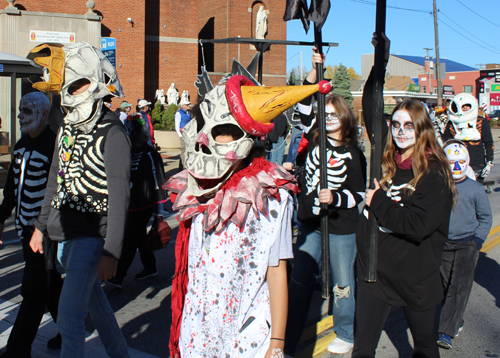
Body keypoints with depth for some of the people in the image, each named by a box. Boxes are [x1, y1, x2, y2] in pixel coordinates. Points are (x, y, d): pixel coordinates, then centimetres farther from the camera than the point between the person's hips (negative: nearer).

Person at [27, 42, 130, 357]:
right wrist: (42, 225, 24)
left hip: (90, 235, -8)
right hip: (65, 234, 8)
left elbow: (119, 196, -19)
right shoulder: (68, 127, 9)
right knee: (94, 299, 20)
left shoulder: (112, 133, -16)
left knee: (69, 317, -9)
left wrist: (111, 253, -21)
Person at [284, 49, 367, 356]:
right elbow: (304, 108, 6)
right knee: (300, 281, 6)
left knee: (342, 283, 10)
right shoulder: (316, 140, 2)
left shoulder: (353, 154, -8)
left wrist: (336, 198, -24)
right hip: (310, 223, 4)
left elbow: (359, 194, -7)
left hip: (341, 228, -3)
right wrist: (315, 74, -3)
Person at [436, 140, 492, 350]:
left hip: (467, 244, -2)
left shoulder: (475, 189, -4)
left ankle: (446, 332, -10)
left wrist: (476, 242, -2)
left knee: (460, 287, -9)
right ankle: (457, 322, 26)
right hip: (443, 244, 2)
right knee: (448, 286, 8)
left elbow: (485, 218, 7)